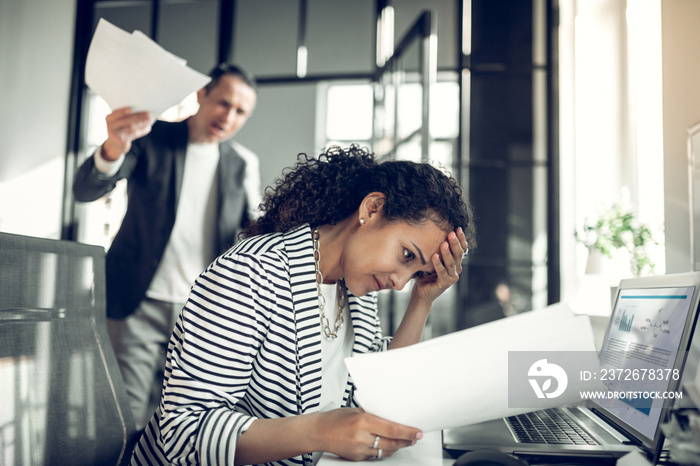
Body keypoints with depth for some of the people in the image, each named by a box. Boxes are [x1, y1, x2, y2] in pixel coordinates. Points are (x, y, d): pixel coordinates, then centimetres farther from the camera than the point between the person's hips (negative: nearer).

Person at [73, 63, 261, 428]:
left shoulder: (244, 164, 8)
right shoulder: (151, 139, 0)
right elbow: (86, 190, -12)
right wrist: (112, 150, -34)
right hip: (140, 303, -2)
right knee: (126, 416, -5)